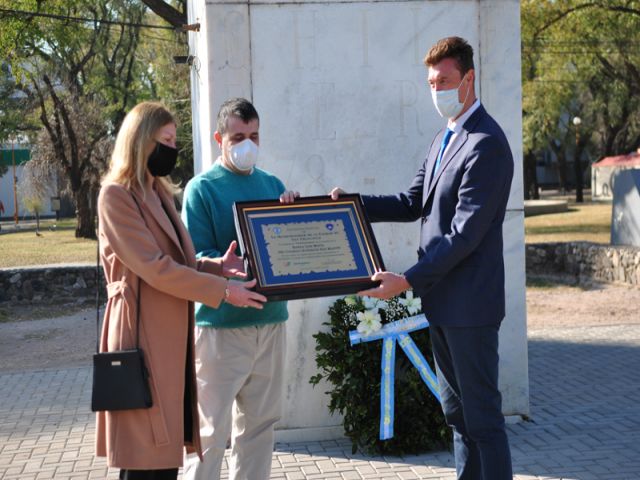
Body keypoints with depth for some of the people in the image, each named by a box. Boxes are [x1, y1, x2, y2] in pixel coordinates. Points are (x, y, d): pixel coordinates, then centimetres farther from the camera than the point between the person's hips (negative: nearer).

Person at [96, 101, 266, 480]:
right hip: (144, 333, -9)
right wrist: (223, 291, -16)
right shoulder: (116, 195, -9)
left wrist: (217, 265, -2)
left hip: (174, 333, 9)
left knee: (167, 444, 10)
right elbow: (155, 268, -16)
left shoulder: (160, 193, 19)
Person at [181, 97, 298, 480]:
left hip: (270, 320, 6)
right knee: (212, 430, -3)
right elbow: (197, 258, -10)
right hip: (220, 324, -5)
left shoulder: (273, 185, 13)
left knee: (260, 423, 12)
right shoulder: (202, 188, -4)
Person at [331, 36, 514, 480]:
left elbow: (465, 233, -22)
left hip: (469, 302, -10)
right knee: (457, 414, 17)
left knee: (482, 416, -2)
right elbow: (413, 204, 17)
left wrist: (409, 280, -24)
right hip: (442, 301, 10)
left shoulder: (487, 144, -17)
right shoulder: (443, 140, 14)